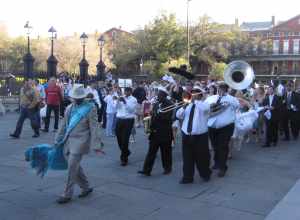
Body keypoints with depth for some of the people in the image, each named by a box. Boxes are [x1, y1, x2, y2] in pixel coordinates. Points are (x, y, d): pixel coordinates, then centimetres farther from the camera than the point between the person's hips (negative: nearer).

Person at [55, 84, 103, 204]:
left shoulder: (90, 108, -6)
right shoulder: (69, 108, 12)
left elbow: (94, 127, -9)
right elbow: (64, 125, 18)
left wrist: (95, 144, -14)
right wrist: (58, 139, 19)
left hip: (80, 141, -7)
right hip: (69, 141, 7)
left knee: (72, 168, -6)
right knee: (75, 167, 14)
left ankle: (67, 195, 6)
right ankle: (86, 187, 32)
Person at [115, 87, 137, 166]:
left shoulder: (133, 100, -1)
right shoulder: (121, 98, 12)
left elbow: (131, 109, -14)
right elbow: (116, 107, 5)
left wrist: (125, 102, -21)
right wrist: (118, 101, -11)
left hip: (128, 120, -5)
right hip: (119, 119, 5)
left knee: (125, 139, -6)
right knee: (119, 138, 12)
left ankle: (124, 158, 6)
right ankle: (126, 152, 37)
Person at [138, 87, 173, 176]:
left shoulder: (169, 104, -7)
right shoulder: (156, 104, 13)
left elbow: (167, 117, -17)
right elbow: (153, 116, 13)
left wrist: (157, 114, -22)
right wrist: (151, 127, 0)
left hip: (165, 133, -5)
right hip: (155, 131, 5)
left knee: (166, 152, 8)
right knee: (151, 151, 0)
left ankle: (167, 168, 24)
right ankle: (147, 170, -1)